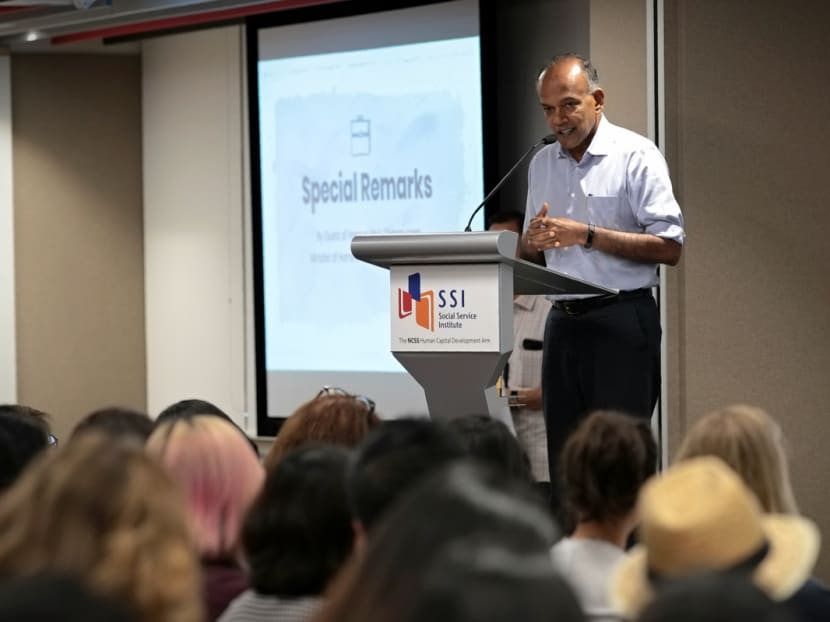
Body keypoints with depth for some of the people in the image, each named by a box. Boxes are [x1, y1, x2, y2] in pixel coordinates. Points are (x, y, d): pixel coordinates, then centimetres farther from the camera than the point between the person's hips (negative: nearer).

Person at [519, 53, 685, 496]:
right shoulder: (541, 164, 15)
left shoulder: (635, 156, -4)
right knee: (564, 459, 6)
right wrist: (534, 241, -3)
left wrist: (587, 236, -16)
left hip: (622, 321, -6)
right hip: (563, 322, 6)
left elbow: (670, 247, -12)